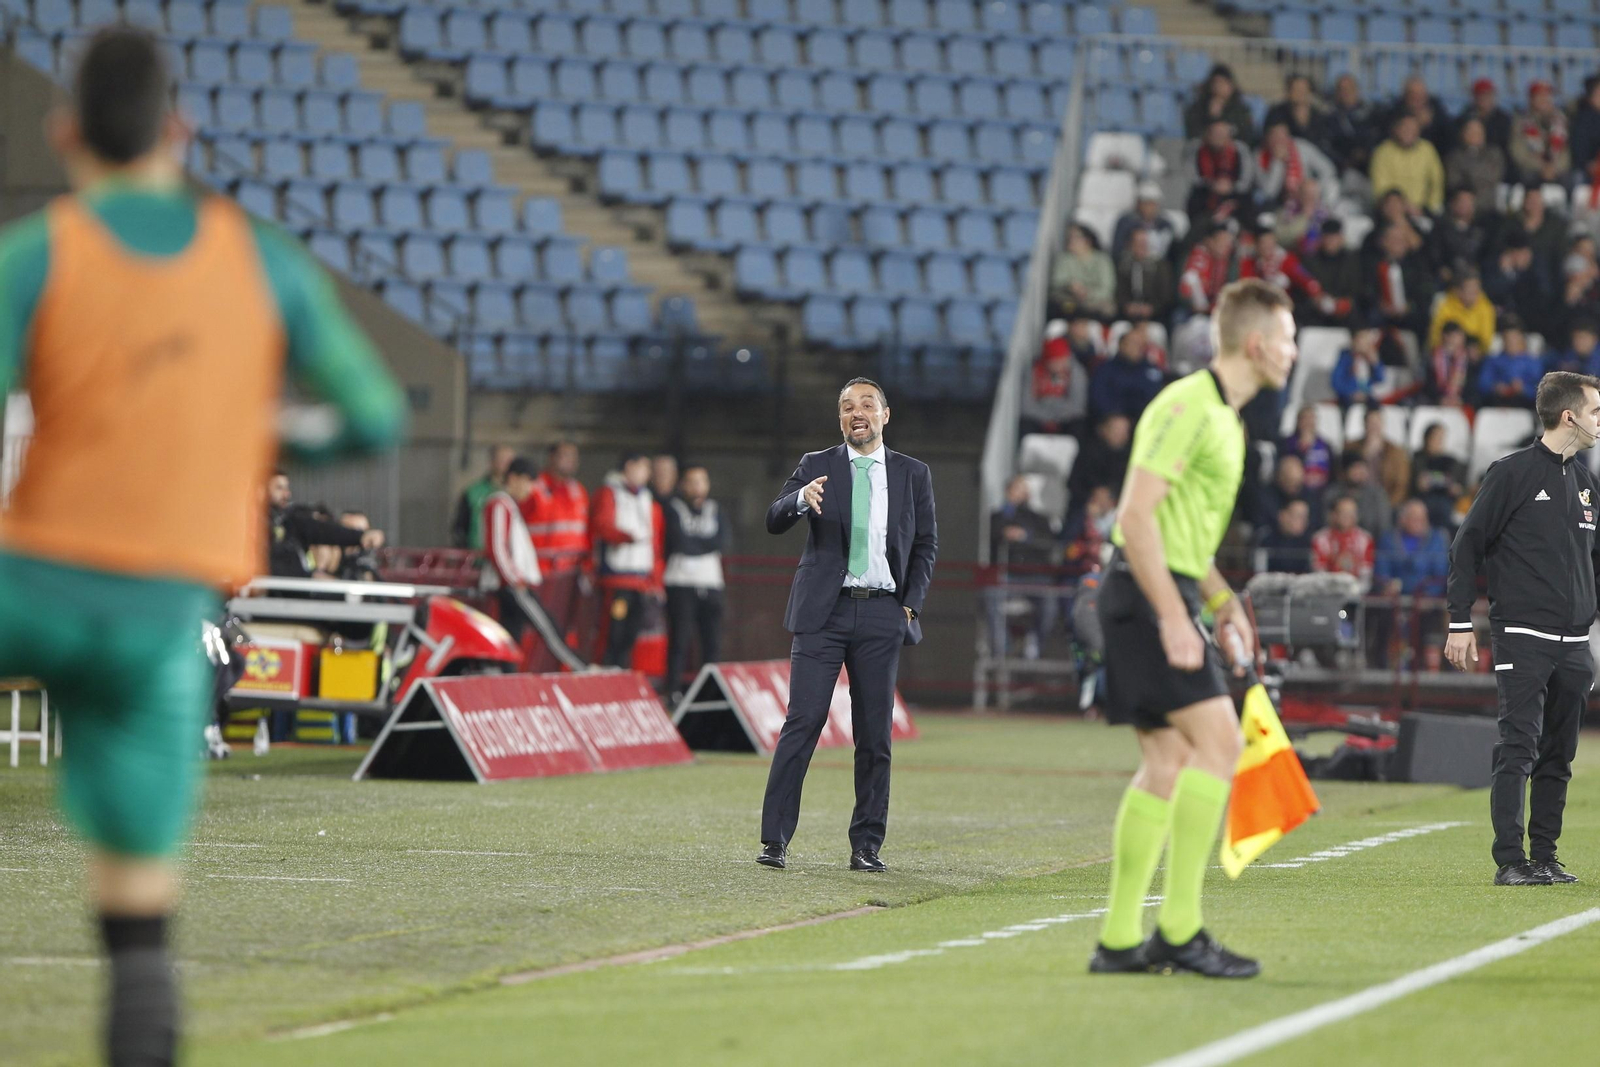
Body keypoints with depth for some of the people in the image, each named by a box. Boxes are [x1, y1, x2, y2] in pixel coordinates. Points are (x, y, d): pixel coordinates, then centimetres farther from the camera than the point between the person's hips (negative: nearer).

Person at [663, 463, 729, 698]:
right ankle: (674, 692, -8)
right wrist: (706, 544, 0)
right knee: (679, 641, -9)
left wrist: (692, 542, -6)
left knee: (713, 642, -1)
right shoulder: (673, 509, 4)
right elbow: (680, 542, -11)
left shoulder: (715, 511, 16)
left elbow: (722, 543, -1)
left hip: (710, 584, 4)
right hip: (680, 583, -4)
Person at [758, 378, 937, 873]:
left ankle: (867, 846, 9)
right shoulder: (817, 467, 7)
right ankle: (775, 840, -7)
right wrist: (800, 499, -25)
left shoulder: (913, 474, 11)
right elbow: (774, 521, -3)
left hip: (883, 614, 2)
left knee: (875, 734, 2)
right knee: (803, 722, -9)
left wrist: (911, 605, 2)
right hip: (824, 610, -2)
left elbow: (926, 545, 14)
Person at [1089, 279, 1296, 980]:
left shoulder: (1223, 417, 18)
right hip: (1148, 597, -10)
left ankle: (1120, 940, 8)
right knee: (1217, 738, -15)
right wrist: (1174, 619, -23)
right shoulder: (1188, 406, -14)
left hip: (1165, 598, 10)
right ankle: (1179, 928, -15)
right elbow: (1136, 517, -20)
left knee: (1168, 761, 7)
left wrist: (1223, 605, 18)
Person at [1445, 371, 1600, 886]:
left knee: (1558, 756, 7)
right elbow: (1468, 545, -4)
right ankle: (1510, 860, -13)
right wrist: (1461, 622, -8)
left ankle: (1545, 857, 13)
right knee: (1519, 748, -11)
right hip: (1521, 636, -7)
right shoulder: (1512, 473, -5)